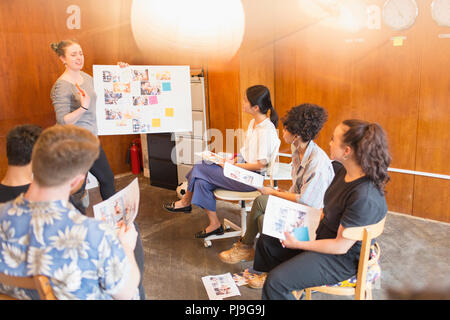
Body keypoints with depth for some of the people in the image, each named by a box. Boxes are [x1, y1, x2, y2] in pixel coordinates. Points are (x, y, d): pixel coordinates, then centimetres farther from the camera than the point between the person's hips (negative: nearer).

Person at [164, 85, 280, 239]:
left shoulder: (266, 130, -20)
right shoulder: (253, 122, 10)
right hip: (243, 167, 9)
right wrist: (233, 160, 3)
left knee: (199, 169, -11)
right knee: (202, 181, -8)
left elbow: (260, 165, -21)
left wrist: (232, 166, -15)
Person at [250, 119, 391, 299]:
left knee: (276, 281, -21)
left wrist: (298, 245, -18)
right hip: (323, 235, 9)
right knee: (266, 241, 13)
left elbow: (341, 247, -25)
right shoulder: (343, 171, -4)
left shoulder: (364, 197, -33)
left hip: (342, 259, -9)